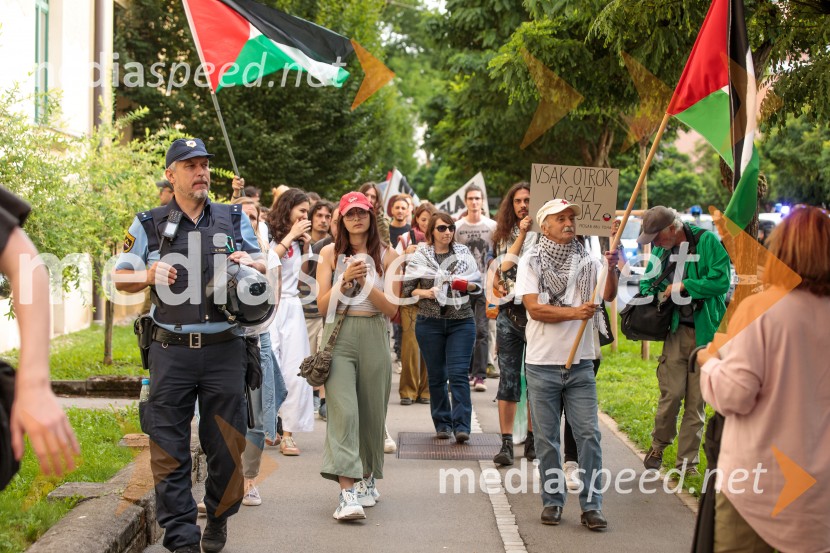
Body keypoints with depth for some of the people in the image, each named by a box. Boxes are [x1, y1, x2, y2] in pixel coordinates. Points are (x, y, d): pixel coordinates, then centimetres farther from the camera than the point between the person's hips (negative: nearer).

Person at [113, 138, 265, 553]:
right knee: (169, 450, -3)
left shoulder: (234, 219, 11)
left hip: (224, 348, 1)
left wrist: (250, 262, -5)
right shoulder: (149, 225, 7)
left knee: (227, 444, 5)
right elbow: (120, 278, 9)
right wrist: (150, 275, -11)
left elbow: (263, 270, 19)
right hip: (171, 351, -1)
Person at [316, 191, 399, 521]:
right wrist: (345, 280, -13)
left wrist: (366, 283, -13)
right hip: (339, 336, -1)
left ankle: (367, 478, 30)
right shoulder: (331, 253, 6)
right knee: (343, 410, -15)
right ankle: (347, 493, -22)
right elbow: (323, 306, 0)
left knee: (372, 411, 8)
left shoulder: (387, 256, 6)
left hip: (374, 338, 2)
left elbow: (391, 309, 1)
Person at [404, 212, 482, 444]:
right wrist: (425, 293, -14)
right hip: (429, 322, 0)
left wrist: (467, 285, -9)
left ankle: (461, 425, -11)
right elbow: (407, 288, 3)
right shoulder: (419, 257, 2)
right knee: (436, 375, 6)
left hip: (461, 322, 0)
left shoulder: (464, 254, 7)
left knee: (458, 374, -9)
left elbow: (478, 284, 12)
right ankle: (442, 423, 16)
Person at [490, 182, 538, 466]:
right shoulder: (506, 235, 12)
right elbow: (504, 267, -2)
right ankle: (506, 443, 0)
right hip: (510, 312, 2)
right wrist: (522, 234, -7)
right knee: (508, 379, -1)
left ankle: (532, 439, 15)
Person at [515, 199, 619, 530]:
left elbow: (608, 296, -8)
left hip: (580, 363, 1)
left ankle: (591, 505, 2)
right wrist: (575, 312, -20)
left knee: (588, 434, -2)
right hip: (542, 363, -1)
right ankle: (552, 500, 18)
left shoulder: (588, 262, 6)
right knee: (546, 438, 6)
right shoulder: (531, 262, 0)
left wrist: (611, 270, -26)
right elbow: (534, 308, -10)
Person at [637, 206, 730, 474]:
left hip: (705, 331, -3)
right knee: (672, 393, -6)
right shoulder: (661, 250, 8)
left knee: (696, 399, 3)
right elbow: (647, 282, 23)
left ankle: (687, 461, 13)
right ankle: (658, 445, 18)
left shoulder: (707, 241, -8)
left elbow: (721, 281, -16)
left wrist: (682, 287, -12)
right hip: (676, 330, 3)